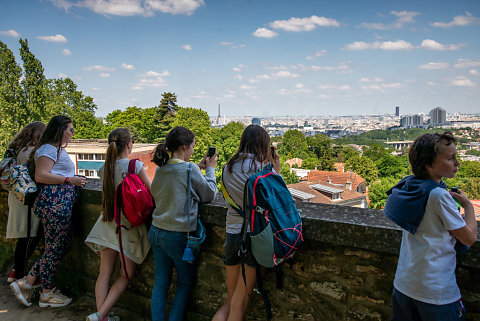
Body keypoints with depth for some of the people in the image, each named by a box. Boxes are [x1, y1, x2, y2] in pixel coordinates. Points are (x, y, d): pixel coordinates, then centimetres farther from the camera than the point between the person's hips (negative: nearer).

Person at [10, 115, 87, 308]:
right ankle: (47, 294, 15)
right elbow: (40, 176, -18)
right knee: (54, 248, 0)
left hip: (61, 204, 10)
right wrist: (69, 180, -16)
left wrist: (74, 179, 18)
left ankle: (25, 283, 20)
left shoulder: (60, 149, 23)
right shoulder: (49, 148, -8)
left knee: (59, 247, 12)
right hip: (54, 203, -10)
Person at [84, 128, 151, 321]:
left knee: (105, 272, 11)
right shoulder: (135, 166, -14)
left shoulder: (104, 168, 3)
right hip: (129, 225, -5)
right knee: (126, 275, 8)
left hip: (107, 223, 5)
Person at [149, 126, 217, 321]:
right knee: (185, 283, 14)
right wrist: (210, 169, 8)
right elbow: (209, 195, -3)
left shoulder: (160, 169, 3)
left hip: (156, 232, 6)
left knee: (160, 282, 15)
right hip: (178, 236, -6)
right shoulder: (190, 169, -15)